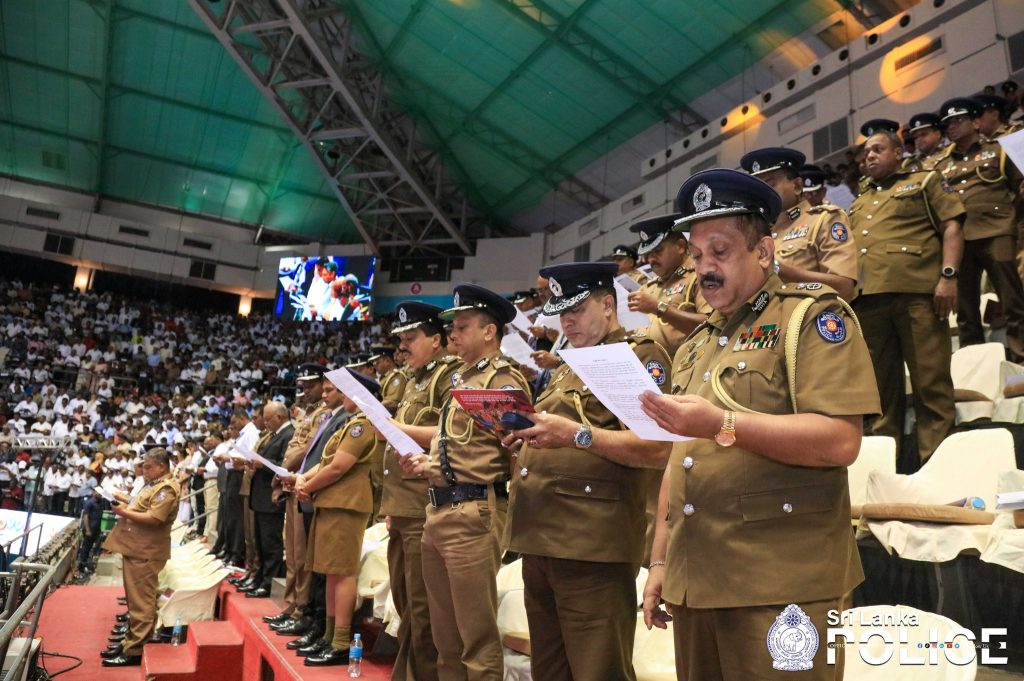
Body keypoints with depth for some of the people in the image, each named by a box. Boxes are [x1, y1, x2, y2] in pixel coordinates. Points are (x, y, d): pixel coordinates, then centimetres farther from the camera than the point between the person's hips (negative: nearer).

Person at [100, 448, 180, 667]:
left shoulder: (166, 489, -17)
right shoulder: (155, 484, 18)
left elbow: (153, 519, -24)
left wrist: (124, 512, -19)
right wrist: (124, 500, 10)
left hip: (145, 552, -11)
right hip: (136, 548, 11)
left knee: (141, 602, -5)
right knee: (135, 599, 17)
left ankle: (135, 651, -1)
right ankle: (130, 641, 26)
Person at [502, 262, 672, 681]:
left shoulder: (641, 355, -4)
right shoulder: (567, 370, 23)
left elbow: (658, 449, -17)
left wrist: (578, 434, -26)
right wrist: (523, 439, 8)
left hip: (592, 546, -9)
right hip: (539, 540, 9)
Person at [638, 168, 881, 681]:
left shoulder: (812, 314, -4)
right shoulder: (695, 346, 17)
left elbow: (840, 441, -17)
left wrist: (722, 423, -24)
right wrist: (659, 563, 13)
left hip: (780, 583, -6)